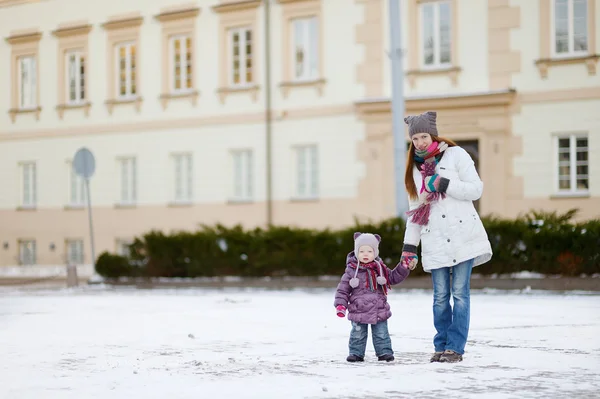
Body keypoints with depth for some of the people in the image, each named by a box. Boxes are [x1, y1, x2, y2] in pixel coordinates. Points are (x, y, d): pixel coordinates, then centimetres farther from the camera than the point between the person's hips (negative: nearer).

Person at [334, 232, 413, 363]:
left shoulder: (380, 268, 5)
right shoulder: (351, 270, -4)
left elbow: (393, 277, 16)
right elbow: (343, 289, -2)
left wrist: (404, 268, 3)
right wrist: (340, 305, -12)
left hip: (379, 311, 2)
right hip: (358, 311, -2)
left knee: (381, 334, 6)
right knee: (358, 335, 5)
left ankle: (384, 352, 17)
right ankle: (356, 353, 18)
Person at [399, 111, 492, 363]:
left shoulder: (455, 155, 3)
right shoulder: (415, 167, 17)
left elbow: (476, 189, -6)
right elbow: (415, 209, 20)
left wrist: (442, 184, -14)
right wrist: (409, 246, 14)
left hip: (462, 235, -4)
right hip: (434, 241, 4)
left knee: (460, 293, -5)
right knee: (440, 296, 1)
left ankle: (455, 347, -1)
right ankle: (441, 346, 10)